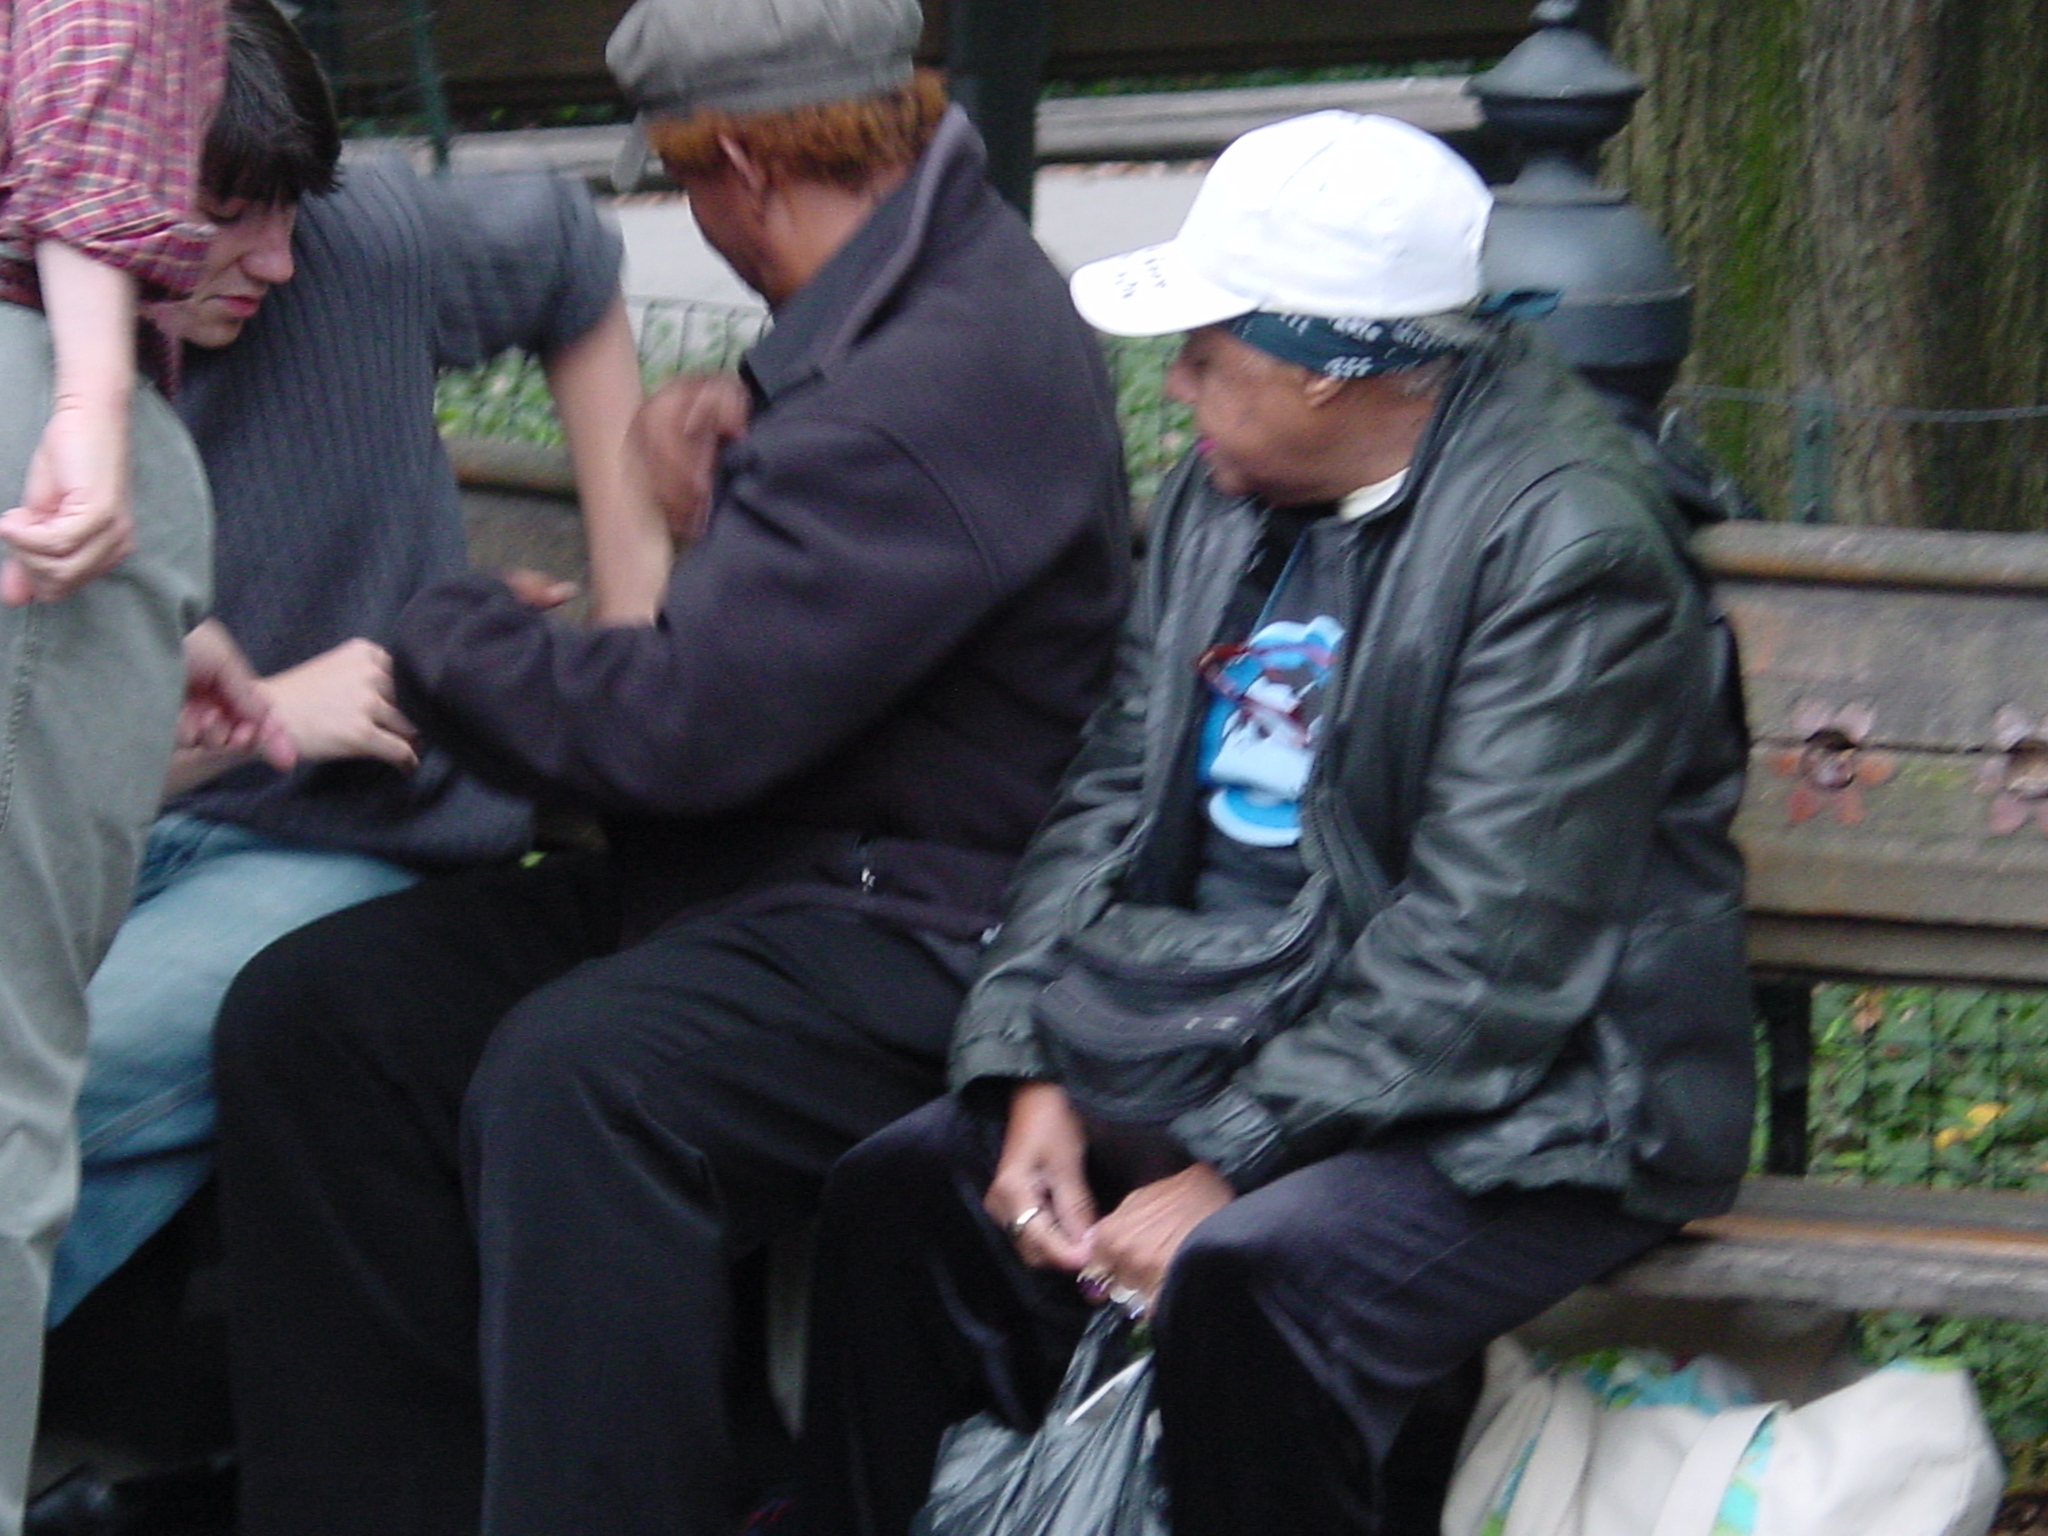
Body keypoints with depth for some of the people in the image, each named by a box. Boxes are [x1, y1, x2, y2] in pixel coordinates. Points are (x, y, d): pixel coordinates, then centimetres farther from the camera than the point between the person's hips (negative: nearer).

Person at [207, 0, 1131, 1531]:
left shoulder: (961, 369, -19)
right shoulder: (892, 304, 14)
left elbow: (685, 725, -22)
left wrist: (447, 636, -5)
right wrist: (725, 496, 10)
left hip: (909, 929, -11)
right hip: (737, 883, 11)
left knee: (572, 1078, -36)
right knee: (306, 1011, -6)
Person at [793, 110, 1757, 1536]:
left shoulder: (1573, 543, -18)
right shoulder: (1224, 497, 10)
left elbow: (1488, 953, -23)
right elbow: (1113, 799, 12)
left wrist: (1230, 1171, -23)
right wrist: (1037, 1077, -4)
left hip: (1518, 1104, -8)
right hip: (1233, 1034, 8)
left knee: (1248, 1281, -33)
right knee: (903, 1193, -7)